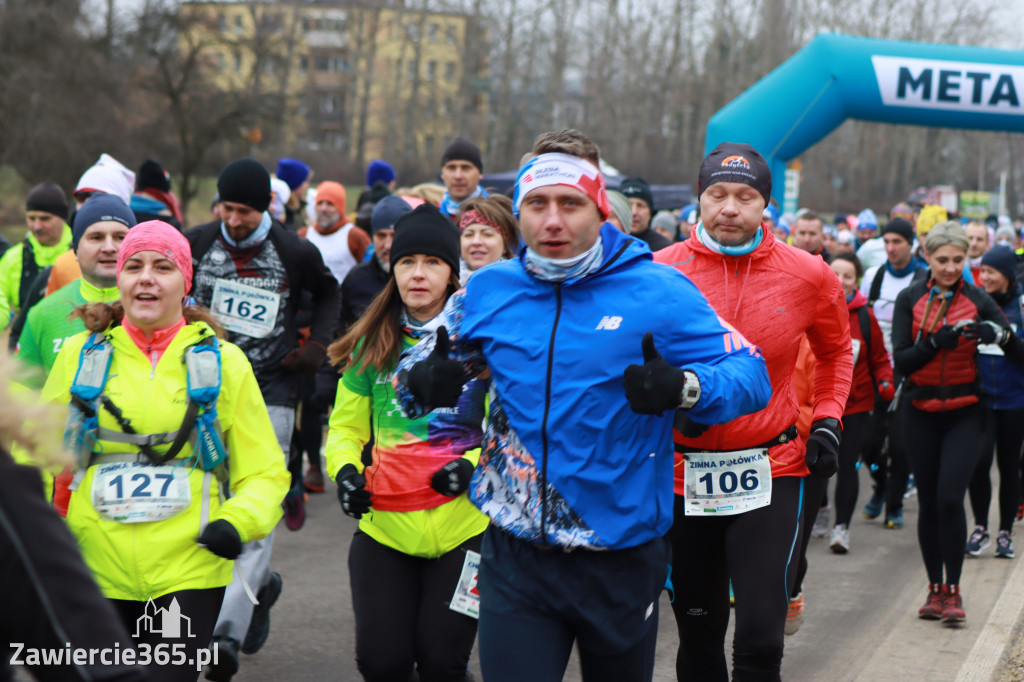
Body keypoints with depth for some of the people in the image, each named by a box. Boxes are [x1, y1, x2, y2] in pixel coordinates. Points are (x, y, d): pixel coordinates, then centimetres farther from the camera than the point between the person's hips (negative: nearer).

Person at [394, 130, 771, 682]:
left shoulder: (659, 292, -8)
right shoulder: (488, 291, 2)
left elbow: (750, 375, -10)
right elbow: (416, 372, 12)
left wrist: (683, 388, -31)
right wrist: (423, 383, -13)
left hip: (623, 556, -1)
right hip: (516, 558, 1)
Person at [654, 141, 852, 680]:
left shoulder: (807, 275, -2)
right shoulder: (661, 270, -5)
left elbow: (836, 352, 17)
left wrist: (828, 420, 5)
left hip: (772, 472, -1)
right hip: (681, 471, 1)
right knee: (697, 636, 14)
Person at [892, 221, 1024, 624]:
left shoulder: (977, 301, 1)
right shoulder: (910, 299, 1)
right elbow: (901, 361, -8)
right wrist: (937, 342, -23)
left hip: (964, 413, -1)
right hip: (921, 413, 1)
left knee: (950, 498, -14)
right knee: (928, 501, 5)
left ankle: (953, 591, -3)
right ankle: (935, 588, 17)